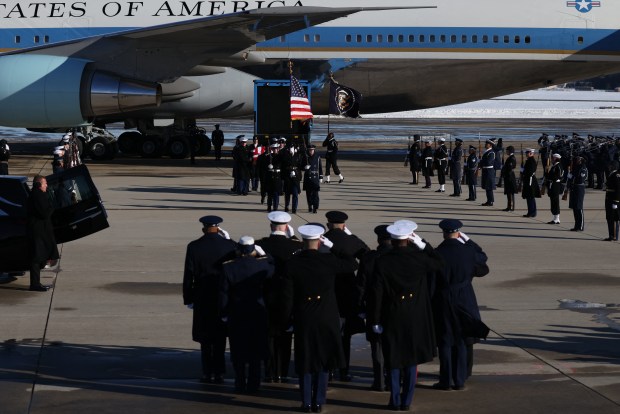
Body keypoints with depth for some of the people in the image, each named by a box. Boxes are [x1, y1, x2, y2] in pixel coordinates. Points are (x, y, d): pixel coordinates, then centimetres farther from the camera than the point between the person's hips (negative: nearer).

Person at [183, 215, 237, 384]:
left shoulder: (194, 247, -7)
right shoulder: (229, 245, -7)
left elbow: (188, 275, -5)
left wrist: (188, 299, 4)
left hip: (202, 298, -1)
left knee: (205, 338, 9)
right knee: (220, 337, 10)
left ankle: (208, 373, 9)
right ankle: (218, 373, 10)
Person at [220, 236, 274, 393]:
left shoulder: (227, 267, -11)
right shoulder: (262, 264, -12)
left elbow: (223, 294, -7)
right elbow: (273, 269, 12)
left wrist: (224, 314, 2)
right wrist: (263, 254, 14)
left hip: (236, 316, 0)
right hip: (257, 315, 0)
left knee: (238, 352, 10)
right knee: (256, 351, 10)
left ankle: (240, 384, 14)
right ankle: (253, 385, 12)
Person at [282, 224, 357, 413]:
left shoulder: (293, 263, -9)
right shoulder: (328, 260, -12)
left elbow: (288, 295, -6)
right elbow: (352, 265, 3)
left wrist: (288, 316, 6)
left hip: (303, 319, 1)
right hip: (326, 318, -1)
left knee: (305, 361, 11)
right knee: (323, 360, 11)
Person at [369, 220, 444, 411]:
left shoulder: (382, 262, -10)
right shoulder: (419, 258, -10)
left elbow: (377, 294, -8)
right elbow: (439, 263, 11)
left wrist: (375, 320, 0)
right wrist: (423, 244, 3)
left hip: (392, 318, 0)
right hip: (416, 317, 1)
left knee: (393, 360, 10)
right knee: (411, 359, 10)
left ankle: (395, 400, 14)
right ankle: (406, 401, 14)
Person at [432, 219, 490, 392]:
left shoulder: (436, 254, -14)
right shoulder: (468, 251, -8)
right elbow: (482, 256, 14)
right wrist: (468, 240, 15)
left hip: (442, 302, -2)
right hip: (464, 301, 2)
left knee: (445, 342, 8)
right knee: (461, 341, 12)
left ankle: (446, 380, 10)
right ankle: (459, 380, 14)